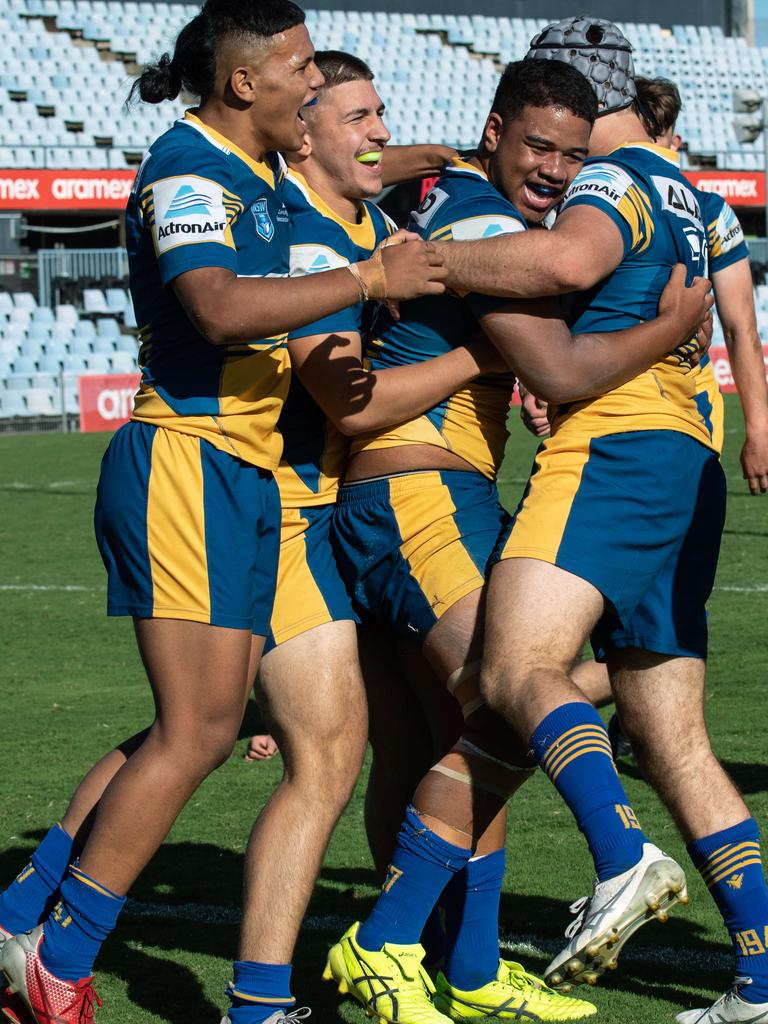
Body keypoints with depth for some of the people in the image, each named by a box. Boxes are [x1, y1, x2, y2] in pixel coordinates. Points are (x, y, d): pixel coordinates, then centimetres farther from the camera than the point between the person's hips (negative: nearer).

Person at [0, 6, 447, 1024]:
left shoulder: (262, 173, 16)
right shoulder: (188, 169, -12)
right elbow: (220, 307, -29)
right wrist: (368, 278, -26)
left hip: (246, 477, 9)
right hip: (187, 459, -9)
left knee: (198, 727, 8)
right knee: (198, 730, -11)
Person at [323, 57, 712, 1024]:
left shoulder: (449, 188, 16)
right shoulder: (480, 218, -13)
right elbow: (563, 372, -18)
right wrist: (678, 324, -5)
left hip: (447, 493, 11)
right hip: (415, 486, -11)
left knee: (485, 725, 10)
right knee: (513, 708, -20)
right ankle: (382, 946, -15)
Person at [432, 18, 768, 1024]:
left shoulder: (615, 176, -2)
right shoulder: (676, 187, 28)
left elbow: (570, 260, -26)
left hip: (616, 449, -9)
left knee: (518, 665, -24)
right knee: (672, 744, 7)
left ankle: (625, 863, -42)